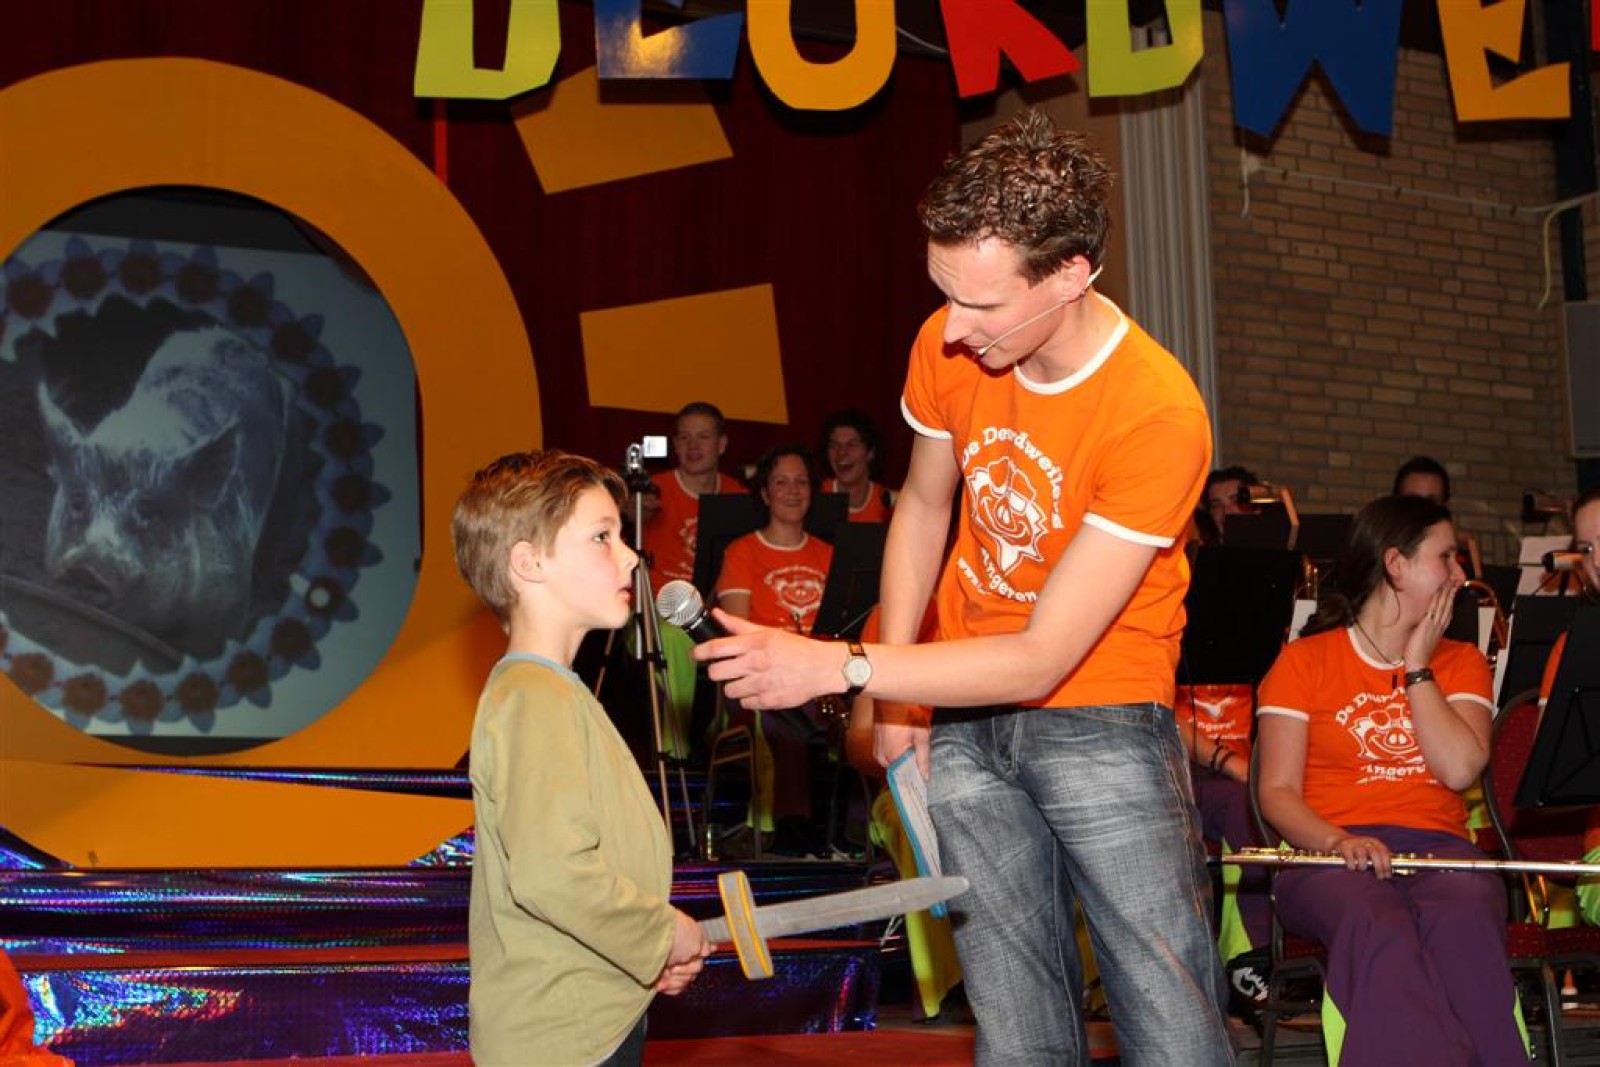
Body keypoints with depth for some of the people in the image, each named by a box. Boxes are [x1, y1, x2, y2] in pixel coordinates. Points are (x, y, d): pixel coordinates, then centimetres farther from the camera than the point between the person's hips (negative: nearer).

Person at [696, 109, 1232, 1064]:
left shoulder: (1157, 413, -25)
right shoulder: (948, 347, -7)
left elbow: (1040, 661, -24)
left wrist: (840, 667, -27)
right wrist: (893, 690, 3)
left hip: (1098, 715, -4)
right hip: (962, 716, 5)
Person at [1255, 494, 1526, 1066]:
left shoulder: (1461, 662, 19)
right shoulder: (1304, 661, 11)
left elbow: (1459, 769, 0)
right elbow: (1277, 792, 2)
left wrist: (1417, 666, 4)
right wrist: (1338, 842, -17)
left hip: (1438, 848, 2)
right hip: (1333, 856, -2)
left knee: (1464, 921, -37)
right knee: (1379, 929, -39)